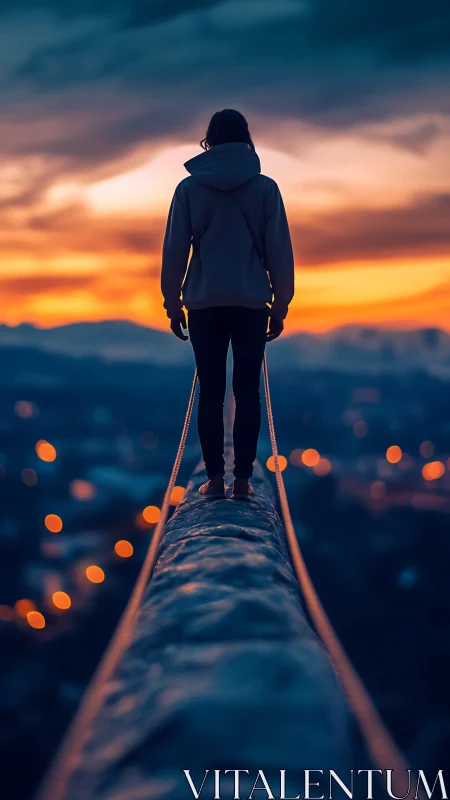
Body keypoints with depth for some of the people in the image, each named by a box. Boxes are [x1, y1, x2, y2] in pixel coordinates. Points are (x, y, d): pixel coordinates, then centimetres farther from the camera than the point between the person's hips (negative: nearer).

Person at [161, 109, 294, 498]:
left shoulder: (189, 187, 1)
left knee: (210, 392, 6)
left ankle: (215, 478, 5)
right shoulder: (265, 187, 0)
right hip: (252, 303, 0)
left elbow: (174, 249, 2)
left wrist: (172, 302, 10)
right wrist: (281, 304, 9)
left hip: (204, 304, 0)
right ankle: (243, 477, 5)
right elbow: (280, 250, 1)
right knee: (247, 391, 6)